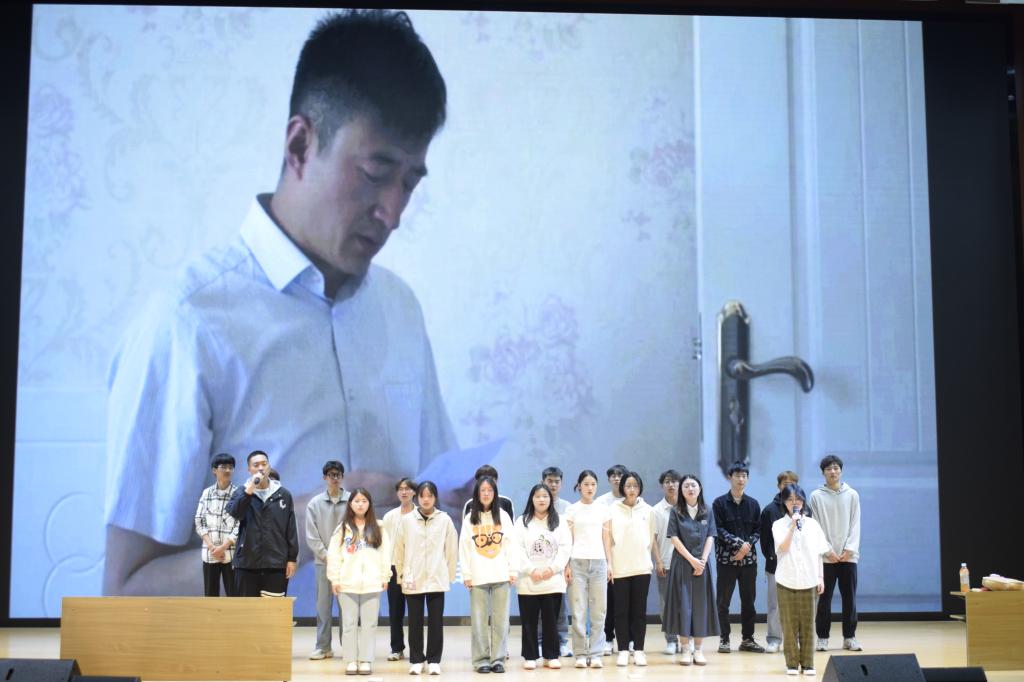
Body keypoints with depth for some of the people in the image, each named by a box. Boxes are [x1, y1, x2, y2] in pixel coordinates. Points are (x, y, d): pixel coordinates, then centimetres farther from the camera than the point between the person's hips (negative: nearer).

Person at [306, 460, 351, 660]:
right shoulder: (315, 503, 3)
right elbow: (312, 537, 1)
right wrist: (327, 556, -8)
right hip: (323, 562, 1)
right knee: (323, 605, 4)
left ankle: (347, 645, 8)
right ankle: (323, 646, 10)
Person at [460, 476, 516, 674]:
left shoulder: (503, 516, 7)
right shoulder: (470, 518, 6)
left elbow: (510, 544, 4)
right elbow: (464, 548, 3)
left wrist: (513, 570, -1)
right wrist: (466, 574, -3)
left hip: (501, 575, 0)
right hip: (478, 576, 0)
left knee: (500, 619, 1)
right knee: (479, 619, 0)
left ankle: (498, 658, 8)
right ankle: (481, 659, 6)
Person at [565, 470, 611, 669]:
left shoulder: (604, 510, 10)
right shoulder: (572, 510, 5)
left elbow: (607, 539, 10)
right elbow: (568, 540, 3)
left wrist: (610, 564, 4)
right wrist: (567, 565, -4)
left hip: (599, 562, 2)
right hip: (577, 562, -1)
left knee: (599, 610, -1)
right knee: (579, 610, -2)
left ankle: (596, 654, 4)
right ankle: (581, 654, 3)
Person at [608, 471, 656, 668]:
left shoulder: (648, 510, 6)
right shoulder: (613, 510, 1)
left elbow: (651, 538, 10)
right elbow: (608, 539, 0)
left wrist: (648, 559, 6)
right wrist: (608, 564, -3)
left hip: (642, 567, 1)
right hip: (619, 568, -1)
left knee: (639, 610, 3)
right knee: (622, 610, 2)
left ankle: (639, 650, 9)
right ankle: (623, 650, 7)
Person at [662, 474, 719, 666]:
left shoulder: (707, 512, 8)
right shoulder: (675, 512, 1)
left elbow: (710, 537, 3)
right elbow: (674, 538, -5)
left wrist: (703, 560, -10)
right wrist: (692, 560, -12)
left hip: (701, 563, 2)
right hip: (682, 563, -2)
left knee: (701, 604, 2)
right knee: (682, 604, -3)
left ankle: (698, 650, 7)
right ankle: (685, 649, 1)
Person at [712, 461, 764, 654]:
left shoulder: (753, 504, 10)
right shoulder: (719, 503, 0)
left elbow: (757, 530, 6)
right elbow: (719, 530, -7)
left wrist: (747, 546, -11)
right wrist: (739, 543, -16)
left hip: (748, 558, 3)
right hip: (726, 558, -3)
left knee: (748, 600, 7)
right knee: (723, 601, 0)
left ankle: (748, 639, 16)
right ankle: (724, 640, 8)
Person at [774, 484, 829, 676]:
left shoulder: (812, 524, 6)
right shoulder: (779, 525, 0)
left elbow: (818, 553, 9)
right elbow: (783, 548, -14)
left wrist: (820, 577, 5)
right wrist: (793, 526, -19)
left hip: (808, 580, 1)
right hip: (787, 580, -1)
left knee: (807, 623, 3)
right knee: (790, 624, 2)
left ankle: (807, 663, 10)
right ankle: (791, 663, 10)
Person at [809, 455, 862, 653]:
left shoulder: (852, 495, 7)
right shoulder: (816, 496, 2)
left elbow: (855, 525, 4)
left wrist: (849, 549, -7)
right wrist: (828, 551, -9)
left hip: (848, 556, 1)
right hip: (826, 557, -1)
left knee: (850, 598, 3)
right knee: (824, 598, 2)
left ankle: (850, 637, 11)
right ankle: (822, 638, 8)